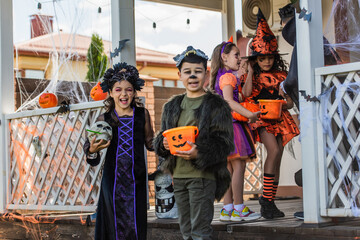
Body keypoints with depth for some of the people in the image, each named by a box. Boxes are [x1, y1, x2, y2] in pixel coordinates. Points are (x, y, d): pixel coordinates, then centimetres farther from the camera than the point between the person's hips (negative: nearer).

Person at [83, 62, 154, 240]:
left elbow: (150, 143, 14)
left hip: (136, 179, 0)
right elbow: (93, 161, 5)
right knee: (115, 226, 4)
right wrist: (92, 150, -16)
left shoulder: (142, 114, 5)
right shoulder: (103, 119, 3)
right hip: (112, 178, 0)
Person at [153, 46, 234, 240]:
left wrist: (199, 153, -24)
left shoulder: (216, 105, -3)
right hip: (178, 175, 6)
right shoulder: (172, 106, 14)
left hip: (203, 175, -6)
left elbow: (224, 143, -9)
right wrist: (164, 143, -6)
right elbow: (160, 137, 18)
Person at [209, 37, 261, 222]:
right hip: (232, 124, -10)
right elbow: (229, 101, -23)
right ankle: (239, 209, -6)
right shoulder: (228, 76, -11)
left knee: (229, 167, 10)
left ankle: (227, 209, 12)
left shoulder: (220, 77, 19)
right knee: (239, 165, -8)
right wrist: (250, 115, -26)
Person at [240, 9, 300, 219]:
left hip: (279, 118, 4)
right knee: (274, 151, -25)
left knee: (277, 158, 0)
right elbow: (246, 93, -16)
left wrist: (283, 103, -9)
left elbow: (290, 101, 14)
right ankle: (266, 197, -19)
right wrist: (251, 70, -9)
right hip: (261, 118, -4)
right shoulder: (251, 76, 5)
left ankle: (269, 202, 5)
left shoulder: (280, 76, 13)